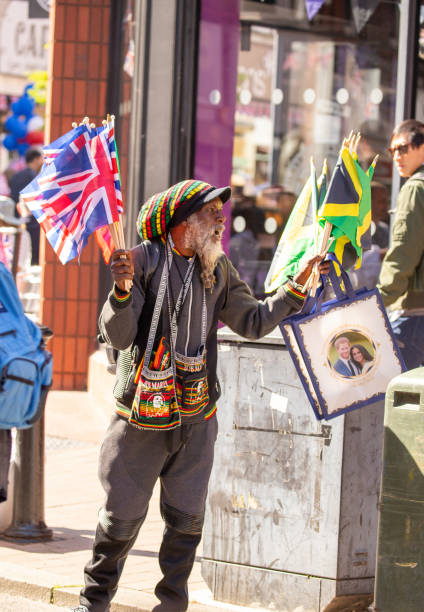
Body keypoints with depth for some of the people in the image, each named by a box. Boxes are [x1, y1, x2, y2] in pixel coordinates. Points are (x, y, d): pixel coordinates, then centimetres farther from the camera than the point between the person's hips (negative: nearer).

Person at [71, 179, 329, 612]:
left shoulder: (218, 270, 8)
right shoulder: (144, 259, -8)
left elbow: (253, 322, 13)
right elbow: (117, 336, -15)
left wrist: (296, 287, 6)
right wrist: (122, 290, -33)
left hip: (196, 418, 4)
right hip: (141, 414, -4)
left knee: (186, 518, 6)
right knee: (122, 516, 3)